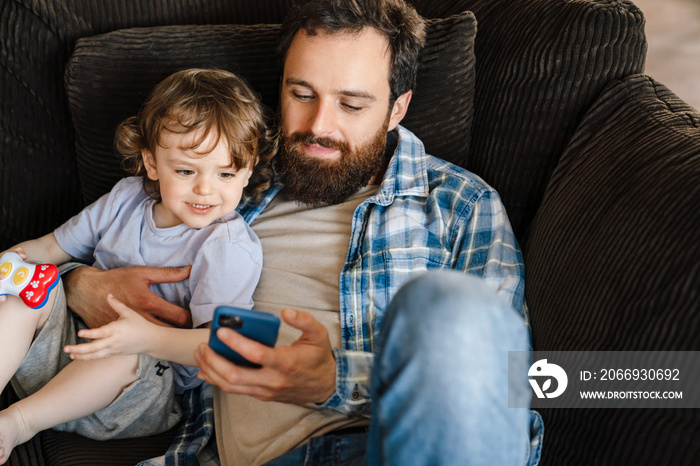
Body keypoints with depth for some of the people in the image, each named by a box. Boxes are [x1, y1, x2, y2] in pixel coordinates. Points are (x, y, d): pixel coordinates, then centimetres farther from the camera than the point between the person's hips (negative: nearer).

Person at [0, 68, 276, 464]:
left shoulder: (231, 248, -16)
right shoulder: (128, 198, 3)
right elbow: (56, 246, 17)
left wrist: (149, 338, -40)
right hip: (78, 342, 6)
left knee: (124, 357, -37)